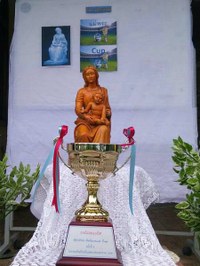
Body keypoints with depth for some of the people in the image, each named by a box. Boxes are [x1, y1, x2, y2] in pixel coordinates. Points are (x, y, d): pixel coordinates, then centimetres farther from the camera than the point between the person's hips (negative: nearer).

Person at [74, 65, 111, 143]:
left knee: (103, 130, -32)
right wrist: (87, 117, -18)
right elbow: (78, 109, 2)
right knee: (83, 135, -30)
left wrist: (107, 113, -8)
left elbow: (108, 108, 17)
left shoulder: (103, 90, 18)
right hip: (85, 121, -1)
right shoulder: (81, 91, 12)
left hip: (100, 121, 1)